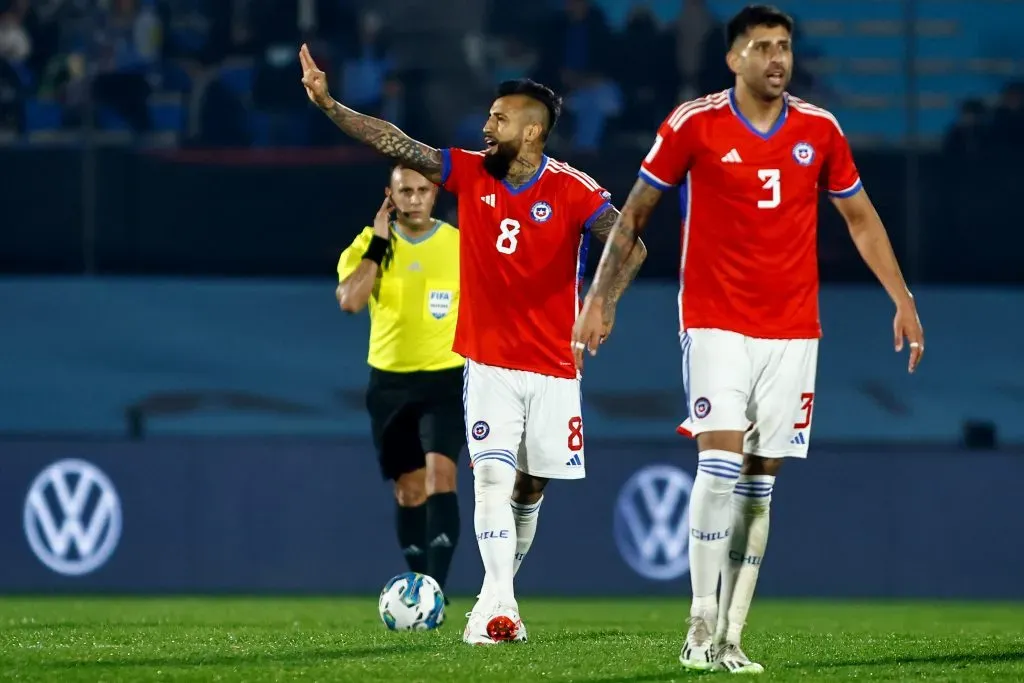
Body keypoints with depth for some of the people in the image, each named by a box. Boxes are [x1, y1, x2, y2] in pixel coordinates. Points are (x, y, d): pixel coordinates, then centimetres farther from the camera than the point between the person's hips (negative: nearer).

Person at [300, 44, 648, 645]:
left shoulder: (574, 191, -10)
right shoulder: (471, 174, -1)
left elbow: (631, 247, -18)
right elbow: (398, 145, -6)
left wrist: (605, 301, -35)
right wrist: (328, 104, -14)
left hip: (553, 369, -1)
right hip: (489, 364, 1)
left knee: (531, 488, 9)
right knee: (493, 477, -14)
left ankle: (500, 591, 27)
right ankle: (497, 605, -21)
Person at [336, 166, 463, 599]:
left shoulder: (462, 246, -2)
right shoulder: (367, 245, 0)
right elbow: (349, 301, -19)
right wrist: (379, 243, -19)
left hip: (446, 380, -2)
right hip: (390, 383, 2)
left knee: (439, 472, -21)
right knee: (409, 490, 8)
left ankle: (435, 590, -27)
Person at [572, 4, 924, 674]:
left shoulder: (820, 130, 5)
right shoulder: (694, 124, -4)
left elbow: (861, 218, 16)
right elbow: (634, 213, 3)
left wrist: (902, 299, 11)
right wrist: (599, 297, -1)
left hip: (793, 330, 3)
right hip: (716, 321, -3)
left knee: (759, 481, 2)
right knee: (721, 457, -18)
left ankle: (730, 638, 5)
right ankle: (702, 624, -15)